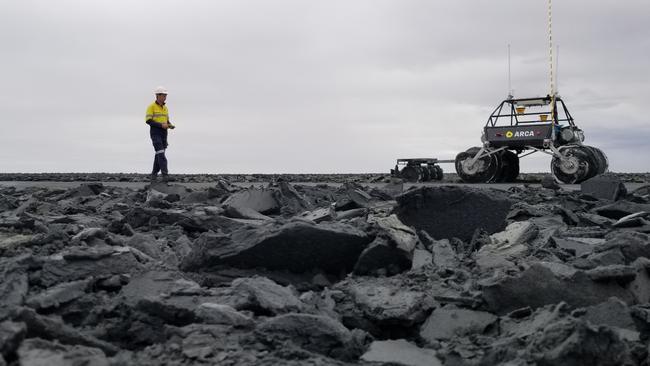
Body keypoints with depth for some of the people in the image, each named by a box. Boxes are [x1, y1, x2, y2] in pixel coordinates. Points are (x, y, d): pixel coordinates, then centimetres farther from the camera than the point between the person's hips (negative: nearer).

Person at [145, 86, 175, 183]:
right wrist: (161, 125, -22)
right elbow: (148, 121, -15)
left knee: (159, 155, 6)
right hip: (155, 133, -7)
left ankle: (154, 175, 18)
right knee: (161, 154, -19)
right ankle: (165, 175, -24)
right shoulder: (151, 106, -8)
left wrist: (170, 126, -6)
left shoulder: (165, 108, 15)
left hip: (163, 134, 7)